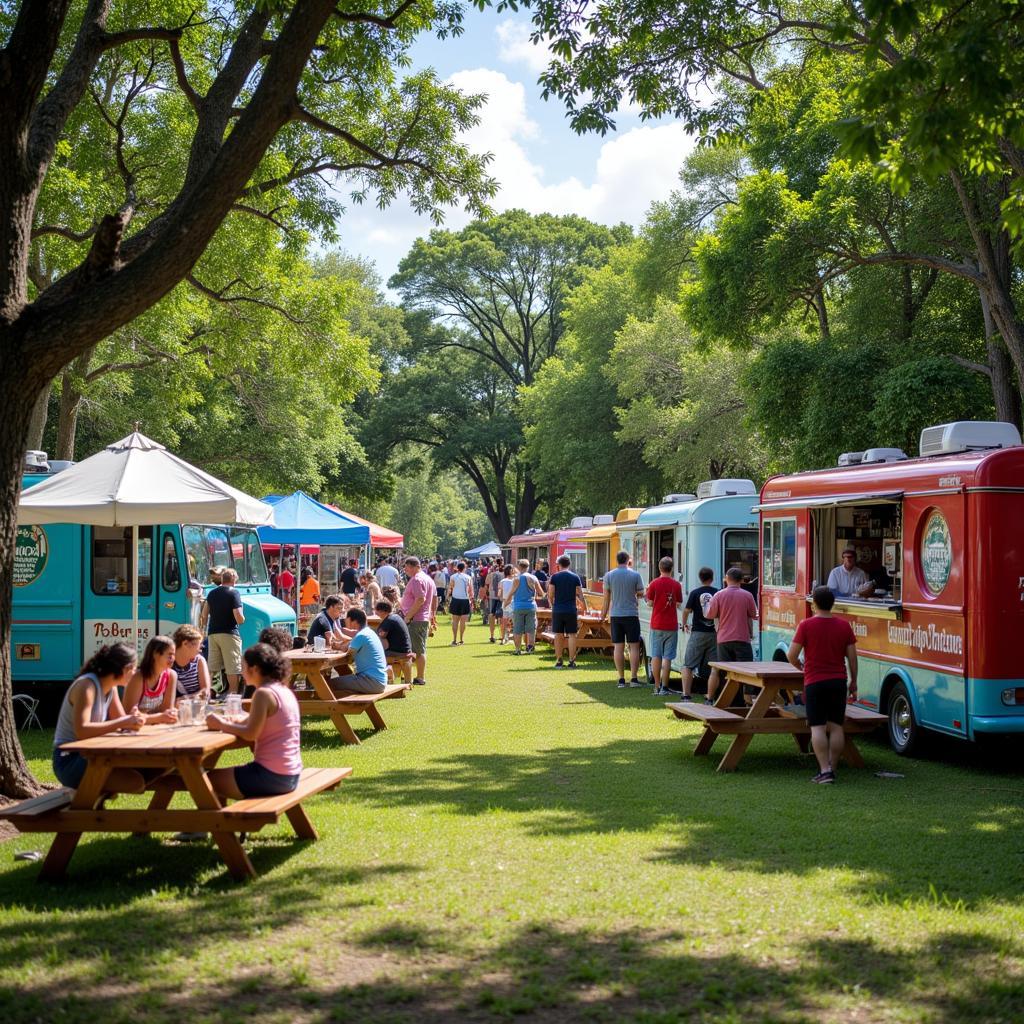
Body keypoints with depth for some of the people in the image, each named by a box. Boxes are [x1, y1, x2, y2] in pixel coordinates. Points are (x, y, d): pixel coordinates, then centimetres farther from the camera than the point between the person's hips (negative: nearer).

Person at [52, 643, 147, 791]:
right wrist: (123, 722, -31)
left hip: (89, 756, 10)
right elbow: (82, 730, -31)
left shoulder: (111, 688, 9)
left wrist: (132, 719, -15)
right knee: (135, 782, -24)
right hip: (69, 759, -10)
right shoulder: (86, 685, -19)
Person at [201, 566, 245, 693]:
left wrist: (204, 628, 25)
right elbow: (239, 618, -16)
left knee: (212, 668, 11)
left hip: (213, 634, 6)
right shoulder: (234, 593, -9)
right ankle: (233, 692, -2)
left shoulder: (212, 593, 10)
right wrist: (242, 619, 5)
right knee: (233, 668, -1)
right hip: (229, 634, -6)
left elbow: (204, 614, 13)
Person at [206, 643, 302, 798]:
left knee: (210, 778, 4)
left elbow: (250, 734, -22)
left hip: (271, 776, -9)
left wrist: (222, 725, -9)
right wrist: (229, 723, 3)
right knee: (223, 775, 27)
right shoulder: (285, 691, 12)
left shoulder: (264, 694, -16)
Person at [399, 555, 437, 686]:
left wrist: (407, 616, -23)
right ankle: (421, 677, 19)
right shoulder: (428, 579, 17)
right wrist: (433, 614, 27)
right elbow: (435, 599, 22)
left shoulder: (416, 580, -16)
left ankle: (420, 678, -4)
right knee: (421, 650, 14)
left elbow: (420, 600, -26)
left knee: (417, 650, -6)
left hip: (415, 620, -10)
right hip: (425, 619, 10)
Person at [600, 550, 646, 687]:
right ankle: (633, 678, -1)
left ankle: (621, 679, 4)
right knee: (634, 646, 3)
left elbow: (606, 598, 3)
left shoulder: (609, 575, 0)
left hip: (615, 615, 2)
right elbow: (641, 593, -1)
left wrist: (603, 615, 9)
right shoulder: (635, 575, -4)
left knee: (618, 647, 5)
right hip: (632, 614, -2)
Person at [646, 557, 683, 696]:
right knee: (667, 657, 2)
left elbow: (650, 603, -1)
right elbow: (678, 605, 1)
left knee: (656, 656, 8)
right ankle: (664, 687, -1)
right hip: (671, 625, 0)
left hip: (656, 625, 0)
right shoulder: (676, 585, -5)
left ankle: (657, 687, 9)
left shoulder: (654, 584, -6)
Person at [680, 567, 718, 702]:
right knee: (713, 668, 8)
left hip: (698, 633, -2)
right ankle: (710, 698, 6)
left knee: (688, 665, 6)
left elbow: (687, 611, -3)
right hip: (714, 634, 2)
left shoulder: (695, 593, -5)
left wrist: (685, 624, 15)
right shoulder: (718, 593, -2)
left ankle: (686, 695, -1)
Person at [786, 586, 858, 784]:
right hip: (838, 682, 3)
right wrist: (853, 682, 14)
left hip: (814, 682, -3)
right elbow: (852, 657, 4)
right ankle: (832, 769, 9)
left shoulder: (806, 625, -8)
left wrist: (801, 666, 13)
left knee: (818, 727, -3)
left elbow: (791, 655, -7)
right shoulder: (844, 626, 2)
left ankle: (825, 770, -11)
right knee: (836, 726, 8)